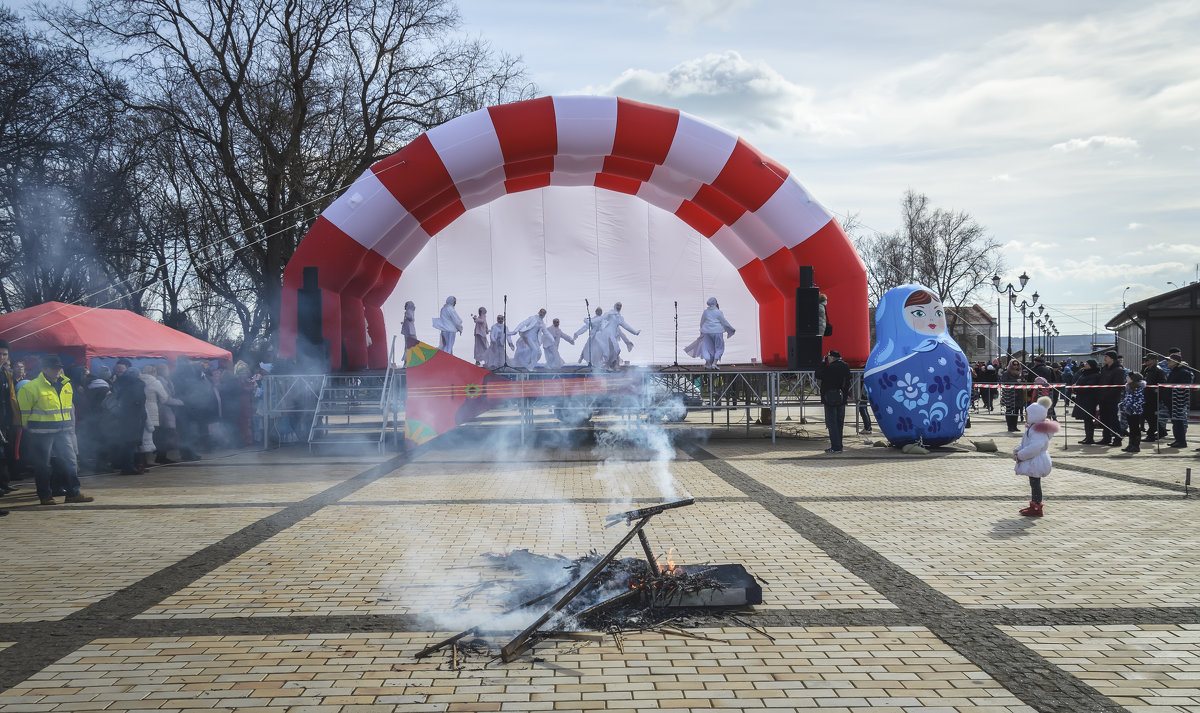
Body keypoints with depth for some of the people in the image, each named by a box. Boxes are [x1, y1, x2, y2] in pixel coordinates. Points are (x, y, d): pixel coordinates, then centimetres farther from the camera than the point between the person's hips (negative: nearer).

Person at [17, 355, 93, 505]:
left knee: (69, 461, 3)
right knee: (42, 465, 2)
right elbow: (24, 413, -6)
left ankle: (73, 493, 8)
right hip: (41, 434, -6)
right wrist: (31, 430, -2)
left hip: (63, 431, 6)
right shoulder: (32, 387, -9)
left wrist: (71, 427, 18)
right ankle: (45, 496, 12)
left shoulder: (66, 384, 11)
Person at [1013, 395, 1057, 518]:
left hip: (1036, 462, -11)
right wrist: (1017, 450, 5)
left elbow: (1035, 447, -33)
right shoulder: (1032, 427, 12)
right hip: (1032, 462, 11)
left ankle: (1036, 509, 3)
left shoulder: (1038, 430, -23)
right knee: (1034, 484, 19)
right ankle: (1034, 505, 30)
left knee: (1035, 484, -3)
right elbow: (1024, 443, 22)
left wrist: (1020, 455, -25)